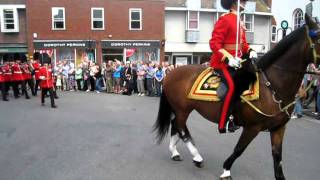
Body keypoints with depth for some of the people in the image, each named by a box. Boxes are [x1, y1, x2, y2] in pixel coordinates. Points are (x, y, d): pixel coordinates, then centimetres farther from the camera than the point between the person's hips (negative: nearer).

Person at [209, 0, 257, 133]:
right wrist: (228, 58, -28)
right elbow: (214, 43, -17)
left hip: (236, 60, 9)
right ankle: (224, 123, -21)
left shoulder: (239, 23, 19)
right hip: (223, 61, -9)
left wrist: (250, 51, 1)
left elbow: (243, 44, 22)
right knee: (233, 85, -27)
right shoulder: (225, 19, -9)